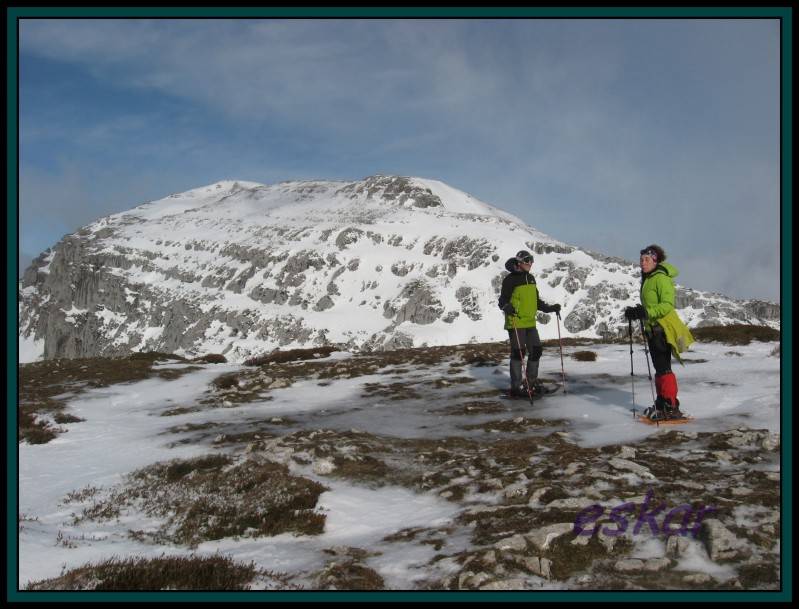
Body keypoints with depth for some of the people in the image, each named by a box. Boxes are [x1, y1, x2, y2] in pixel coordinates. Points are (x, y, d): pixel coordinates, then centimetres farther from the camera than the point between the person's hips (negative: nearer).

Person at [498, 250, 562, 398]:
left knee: (536, 351, 8)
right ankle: (516, 387, 0)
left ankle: (531, 382, 21)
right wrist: (507, 307, -31)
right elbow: (502, 301, -10)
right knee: (518, 352, -7)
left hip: (530, 323, 8)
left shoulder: (531, 279, 16)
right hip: (515, 323, -8)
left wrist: (550, 308, 14)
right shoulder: (510, 280, -9)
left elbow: (536, 301, 24)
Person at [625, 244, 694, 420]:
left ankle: (671, 407, -9)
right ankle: (661, 404, 23)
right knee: (659, 368, 15)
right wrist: (636, 312, 6)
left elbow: (667, 305, -23)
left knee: (663, 368, -11)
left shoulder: (661, 278, -14)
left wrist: (645, 312, -30)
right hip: (652, 328, 10)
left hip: (663, 328, -10)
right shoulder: (647, 279, 16)